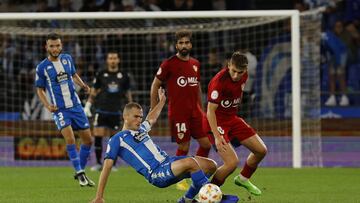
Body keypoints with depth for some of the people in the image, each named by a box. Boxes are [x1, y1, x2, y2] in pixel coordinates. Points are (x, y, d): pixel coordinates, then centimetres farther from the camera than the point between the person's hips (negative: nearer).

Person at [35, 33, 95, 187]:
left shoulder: (67, 59, 5)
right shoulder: (42, 67, -6)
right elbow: (40, 89, 3)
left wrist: (82, 85, 1)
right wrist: (47, 105, -13)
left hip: (75, 106, 5)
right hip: (59, 109, -5)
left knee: (88, 140, 6)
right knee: (70, 139, -22)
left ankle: (81, 171, 24)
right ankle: (79, 173, -11)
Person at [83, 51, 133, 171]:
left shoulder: (124, 76, 6)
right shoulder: (101, 75, 3)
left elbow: (128, 93, 14)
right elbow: (93, 91, 7)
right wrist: (87, 106, 1)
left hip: (115, 112, 1)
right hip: (101, 111, -1)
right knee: (98, 136, -9)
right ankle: (98, 163, 0)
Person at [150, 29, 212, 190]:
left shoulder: (195, 64, 11)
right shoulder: (169, 64, -7)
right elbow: (155, 85, -2)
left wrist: (201, 109, 20)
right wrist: (153, 110, -4)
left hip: (195, 111, 6)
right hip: (178, 113, -6)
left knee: (206, 143, 2)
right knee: (183, 147, -3)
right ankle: (180, 180, 15)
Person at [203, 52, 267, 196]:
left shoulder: (244, 76, -4)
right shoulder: (219, 81, -28)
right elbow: (210, 111, -25)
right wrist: (217, 136, -31)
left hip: (232, 119, 8)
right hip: (216, 123, -8)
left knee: (261, 150, 8)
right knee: (232, 162, -21)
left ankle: (243, 179, 34)